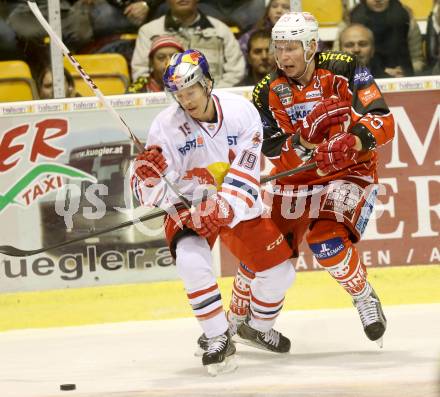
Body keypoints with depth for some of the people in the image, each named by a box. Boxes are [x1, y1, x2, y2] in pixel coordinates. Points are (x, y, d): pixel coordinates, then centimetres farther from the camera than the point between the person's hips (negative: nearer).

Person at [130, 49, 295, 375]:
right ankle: (219, 340, -16)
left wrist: (223, 209, -34)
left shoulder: (241, 112, -16)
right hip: (189, 208, -2)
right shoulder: (167, 126, -19)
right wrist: (148, 173, -42)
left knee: (279, 270, 1)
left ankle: (259, 327, 33)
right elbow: (148, 191, -18)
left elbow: (245, 176, -19)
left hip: (240, 206, 2)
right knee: (192, 263, -31)